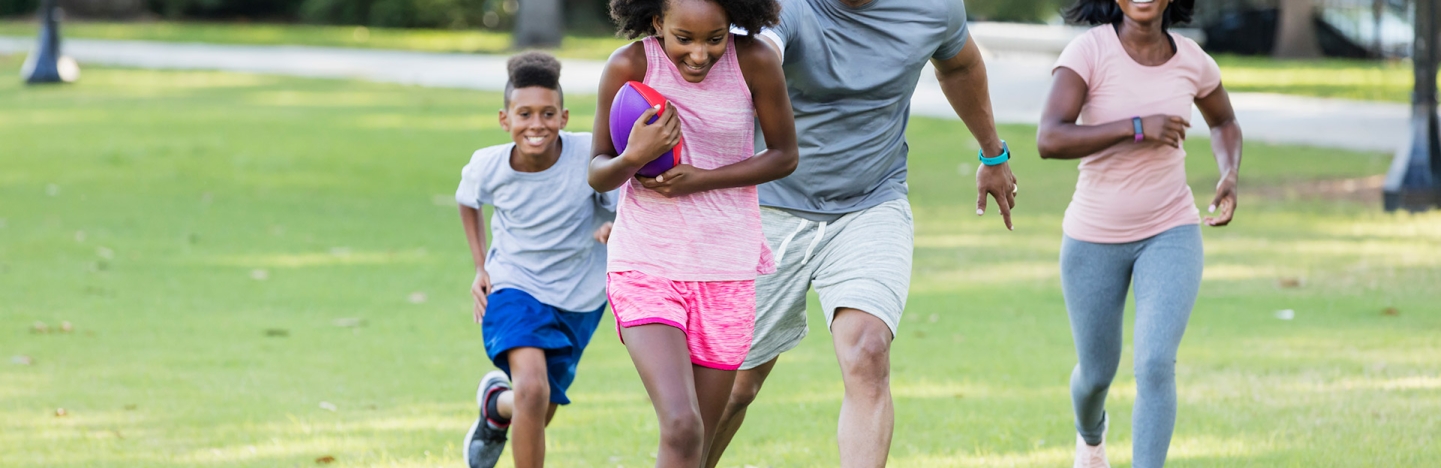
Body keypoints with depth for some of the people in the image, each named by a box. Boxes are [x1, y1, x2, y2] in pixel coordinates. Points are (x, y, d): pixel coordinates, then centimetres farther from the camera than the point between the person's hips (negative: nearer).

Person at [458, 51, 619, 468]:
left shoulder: (591, 155, -24)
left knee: (535, 416, 15)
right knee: (532, 389, -28)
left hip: (578, 300, 1)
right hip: (515, 288, -1)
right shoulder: (488, 167, -16)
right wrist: (481, 268, 3)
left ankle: (496, 404, 52)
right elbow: (467, 201, 7)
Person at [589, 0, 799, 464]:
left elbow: (784, 155, 2)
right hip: (647, 264, -2)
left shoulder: (756, 63, -10)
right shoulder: (630, 66, -12)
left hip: (727, 272, 2)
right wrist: (634, 157, -26)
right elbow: (598, 174, -2)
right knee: (681, 430, -21)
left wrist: (701, 179, -13)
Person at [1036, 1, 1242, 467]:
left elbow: (1224, 122, 17)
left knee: (1155, 364, -20)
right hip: (1095, 238, -1)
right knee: (1097, 373, 17)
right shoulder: (1088, 51, -17)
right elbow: (1049, 140, -29)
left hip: (1171, 233, 1)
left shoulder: (1192, 61, -5)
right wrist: (1137, 128, -33)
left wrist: (1230, 175, -2)